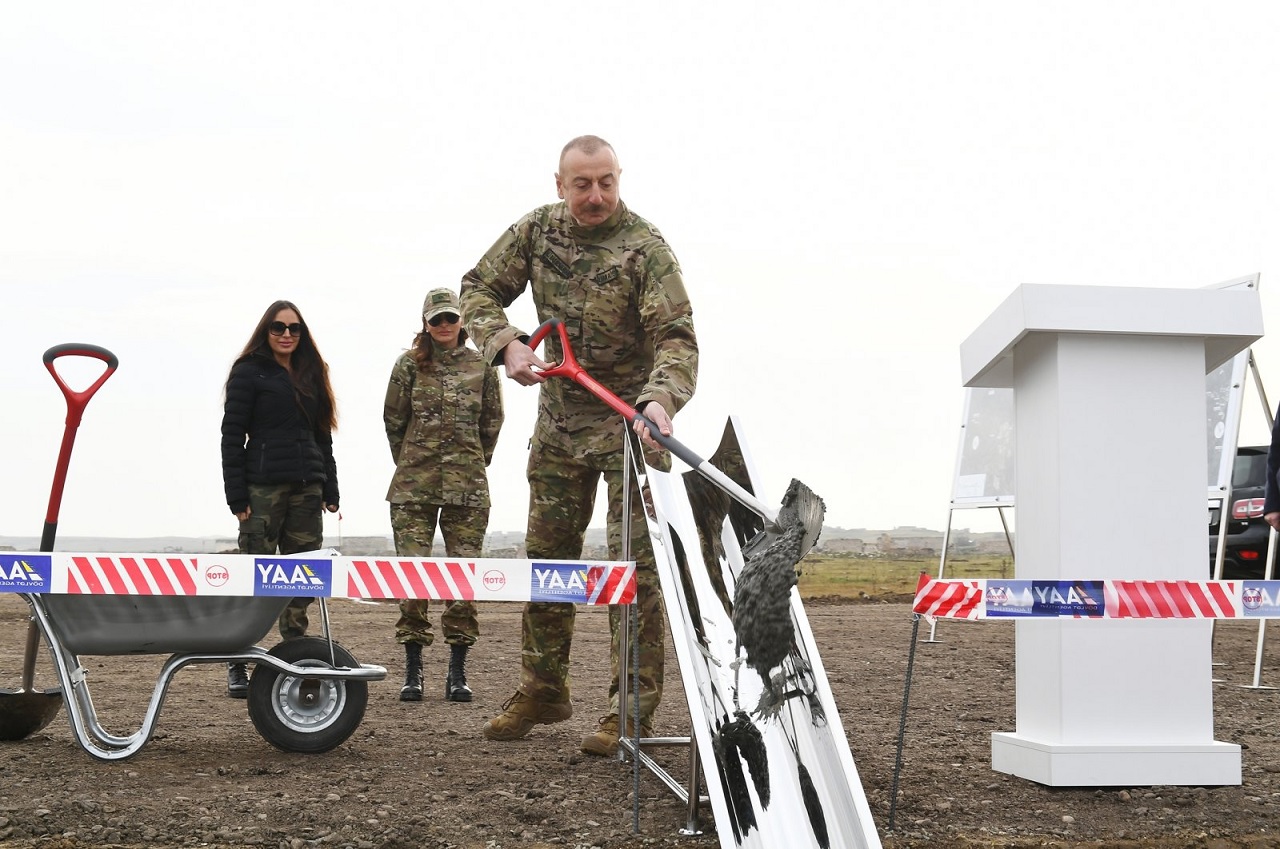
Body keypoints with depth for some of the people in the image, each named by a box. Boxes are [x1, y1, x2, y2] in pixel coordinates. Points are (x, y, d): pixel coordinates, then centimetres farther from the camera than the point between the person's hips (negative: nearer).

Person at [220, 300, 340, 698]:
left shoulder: (311, 374, 18)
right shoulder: (249, 373, 1)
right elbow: (232, 436, -4)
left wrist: (330, 490, 12)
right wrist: (237, 497, -11)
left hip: (307, 488, 5)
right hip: (263, 486, -5)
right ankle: (237, 665, 2)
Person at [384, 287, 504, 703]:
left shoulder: (481, 366, 6)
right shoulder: (410, 363, 4)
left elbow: (493, 421, 14)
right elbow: (393, 418, 9)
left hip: (468, 488, 1)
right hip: (413, 488, -1)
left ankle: (458, 673, 7)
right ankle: (412, 672, 4)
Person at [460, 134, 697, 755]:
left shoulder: (645, 248, -17)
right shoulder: (537, 230, -1)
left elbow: (676, 337, -24)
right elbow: (479, 289, 5)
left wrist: (660, 399, -43)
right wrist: (506, 344, -14)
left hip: (630, 420, -5)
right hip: (559, 418, 5)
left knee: (634, 564, -7)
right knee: (546, 556, 11)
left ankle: (633, 710, -2)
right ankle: (542, 690, 24)